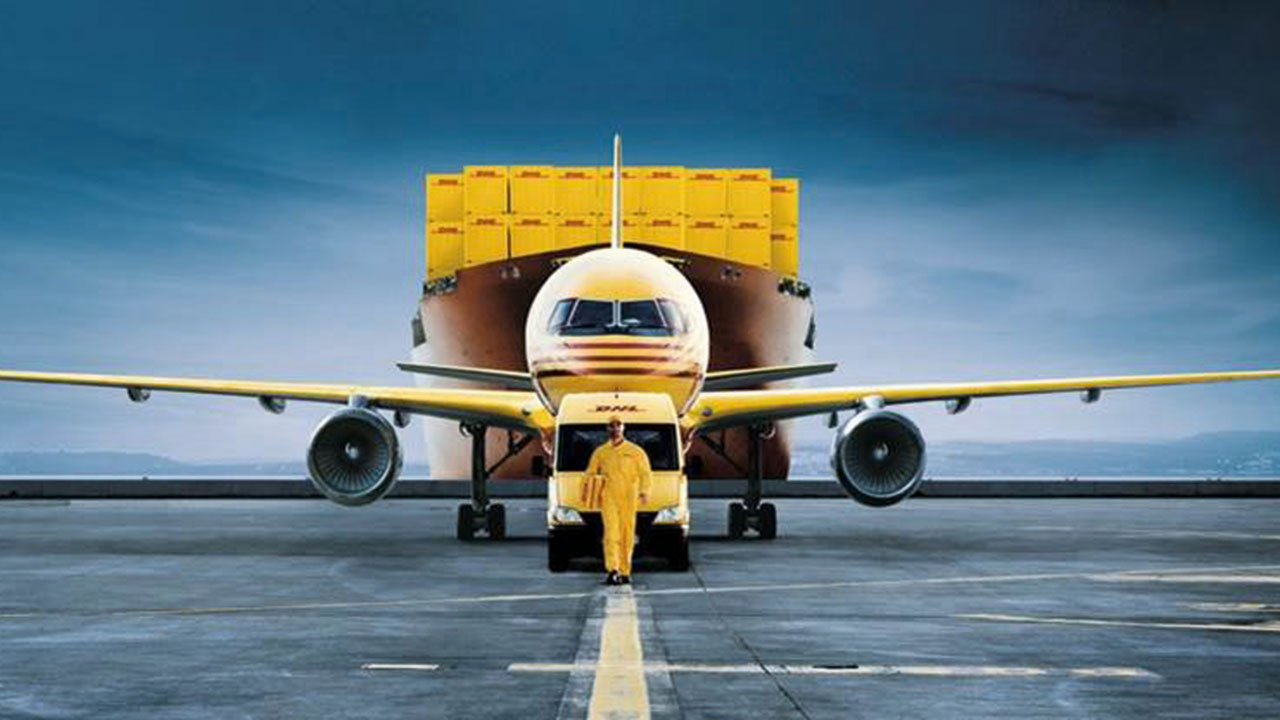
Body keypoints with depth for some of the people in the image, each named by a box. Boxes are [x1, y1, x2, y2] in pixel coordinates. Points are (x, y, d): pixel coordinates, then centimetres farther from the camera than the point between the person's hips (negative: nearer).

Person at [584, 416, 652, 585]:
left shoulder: (635, 451, 12)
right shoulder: (600, 452, 15)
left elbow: (646, 474, 8)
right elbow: (590, 473, 21)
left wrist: (644, 492, -7)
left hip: (628, 499, 0)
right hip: (608, 498, 0)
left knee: (627, 535, 0)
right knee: (611, 532, -14)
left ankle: (624, 572, 9)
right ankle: (612, 570, -23)